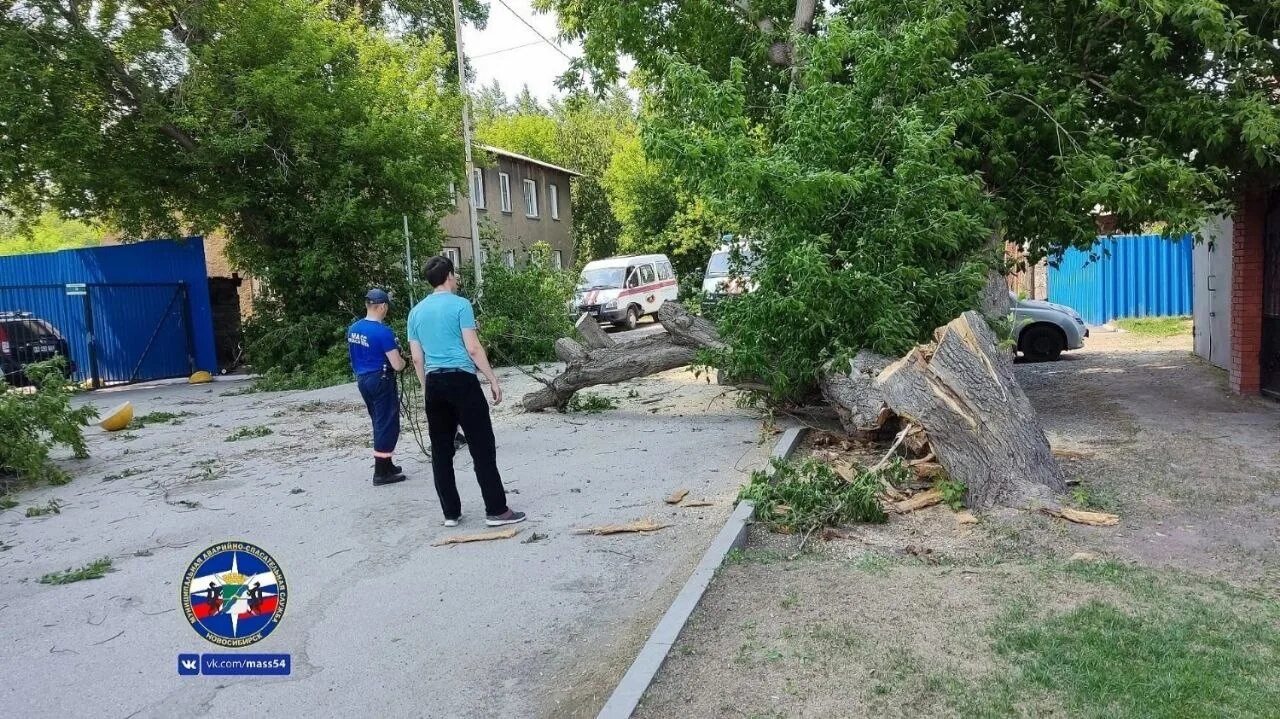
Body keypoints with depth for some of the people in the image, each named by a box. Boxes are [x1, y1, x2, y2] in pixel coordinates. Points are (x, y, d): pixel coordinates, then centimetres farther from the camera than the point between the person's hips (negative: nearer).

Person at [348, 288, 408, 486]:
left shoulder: (353, 328, 5)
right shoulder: (383, 331, -20)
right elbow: (397, 365, -19)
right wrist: (403, 361, 2)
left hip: (362, 379, 8)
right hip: (381, 381, -8)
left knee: (379, 423, 19)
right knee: (388, 425, 0)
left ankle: (386, 465, 28)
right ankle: (381, 473, 3)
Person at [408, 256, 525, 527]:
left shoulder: (416, 312, 12)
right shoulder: (459, 304, -5)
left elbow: (417, 358, 12)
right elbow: (473, 348, -10)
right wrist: (493, 380, -5)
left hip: (434, 383, 6)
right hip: (461, 379, -6)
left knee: (441, 451, 10)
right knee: (482, 447, -2)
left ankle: (451, 512, 15)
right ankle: (496, 510, -1)